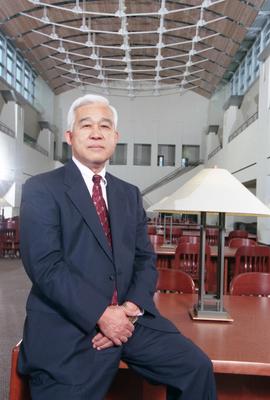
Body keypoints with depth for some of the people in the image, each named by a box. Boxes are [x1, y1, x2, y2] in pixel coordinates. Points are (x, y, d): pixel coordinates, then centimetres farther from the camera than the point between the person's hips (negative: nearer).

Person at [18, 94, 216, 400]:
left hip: (128, 318, 4)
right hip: (69, 328, -4)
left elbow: (145, 258, 8)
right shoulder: (41, 189, -4)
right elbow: (45, 265, -14)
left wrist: (132, 308, -9)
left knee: (198, 367, -4)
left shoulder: (129, 194, 12)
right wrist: (101, 315, -17)